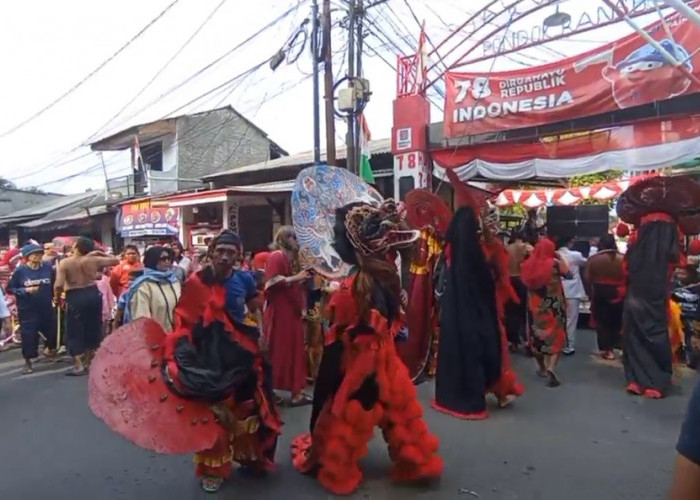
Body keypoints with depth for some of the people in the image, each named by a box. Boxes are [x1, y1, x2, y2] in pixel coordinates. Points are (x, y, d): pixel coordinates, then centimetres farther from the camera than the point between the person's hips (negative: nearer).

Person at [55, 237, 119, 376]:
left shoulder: (65, 262, -10)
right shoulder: (94, 260, -2)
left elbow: (58, 285, -16)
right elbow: (116, 260, 10)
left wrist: (57, 297, 2)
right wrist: (100, 253, 16)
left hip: (75, 297, -3)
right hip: (93, 294, 3)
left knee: (75, 332, 5)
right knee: (93, 330, 14)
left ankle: (78, 366, 3)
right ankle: (88, 363, 24)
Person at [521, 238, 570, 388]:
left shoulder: (529, 264, -5)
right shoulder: (555, 263, -14)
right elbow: (568, 274, 0)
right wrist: (561, 259, 6)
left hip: (536, 305, 4)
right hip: (554, 306, -4)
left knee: (538, 335, 18)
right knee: (556, 336, 5)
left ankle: (542, 367, 32)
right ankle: (551, 368, -13)